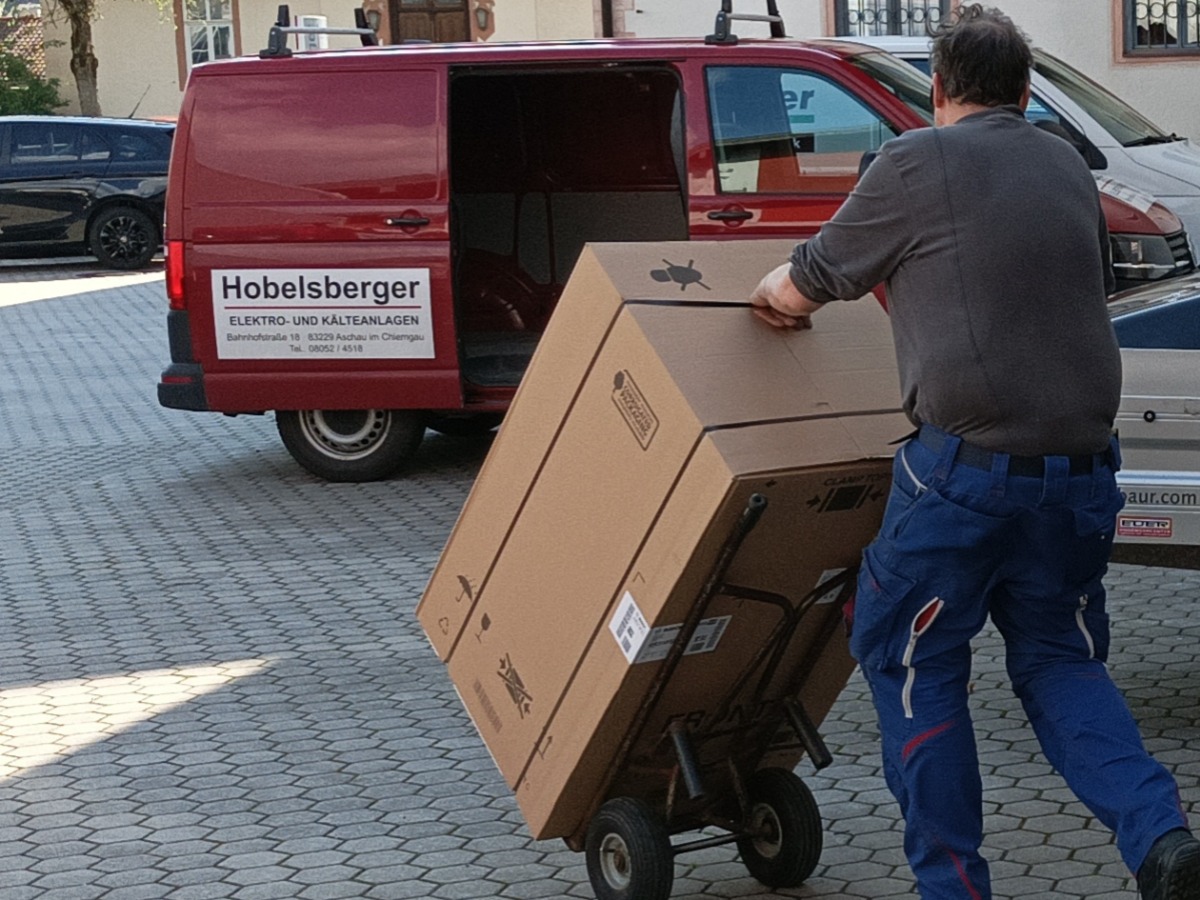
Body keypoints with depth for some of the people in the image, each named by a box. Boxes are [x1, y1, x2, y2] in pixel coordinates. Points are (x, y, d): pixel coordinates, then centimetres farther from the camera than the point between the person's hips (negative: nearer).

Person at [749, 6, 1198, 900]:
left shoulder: (917, 162, -2)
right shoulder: (1068, 166, 14)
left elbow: (801, 290, 6)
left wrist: (768, 293, 29)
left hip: (968, 465, -5)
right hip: (1084, 459, 6)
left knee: (908, 659, 10)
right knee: (1058, 657, 19)